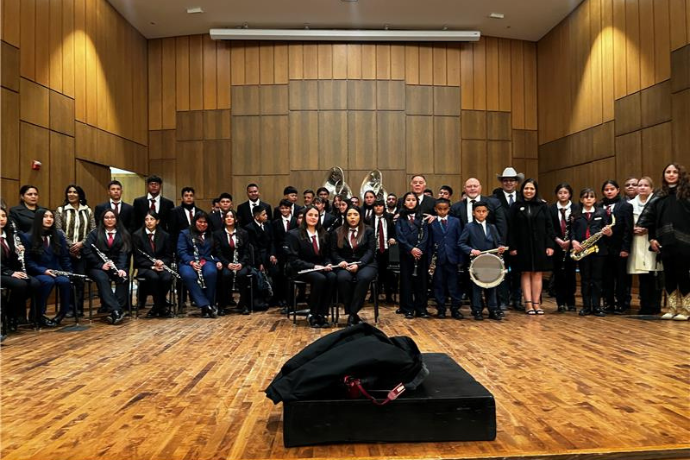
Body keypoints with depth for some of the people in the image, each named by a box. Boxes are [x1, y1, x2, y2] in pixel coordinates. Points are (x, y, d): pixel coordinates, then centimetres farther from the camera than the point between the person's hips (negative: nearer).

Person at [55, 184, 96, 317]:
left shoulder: (88, 211, 11)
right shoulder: (60, 210, 6)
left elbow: (93, 230, 4)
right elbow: (58, 230, -3)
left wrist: (81, 243, -10)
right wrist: (71, 244, -13)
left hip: (83, 250, 1)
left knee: (80, 279, 0)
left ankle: (79, 308, 8)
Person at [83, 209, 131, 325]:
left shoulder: (123, 234, 10)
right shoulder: (95, 233, 8)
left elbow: (124, 253, -3)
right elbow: (86, 251, -4)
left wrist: (121, 268, -22)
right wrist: (101, 265, -17)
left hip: (116, 266, 1)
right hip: (97, 266, -1)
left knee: (123, 278, -31)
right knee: (102, 279, -34)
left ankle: (119, 308, -30)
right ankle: (115, 310, -42)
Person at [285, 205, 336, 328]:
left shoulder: (324, 235, 14)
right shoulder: (294, 234, -2)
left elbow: (327, 255, 17)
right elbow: (293, 259, -9)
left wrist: (327, 265, -7)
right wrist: (313, 266, -19)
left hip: (321, 268, 4)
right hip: (302, 270, -4)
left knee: (332, 277, -30)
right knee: (320, 279, -35)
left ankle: (322, 314, -23)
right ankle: (312, 315, -19)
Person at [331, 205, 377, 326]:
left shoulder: (368, 231, 8)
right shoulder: (338, 232, 12)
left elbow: (370, 251, -1)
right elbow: (333, 252, 10)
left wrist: (358, 265, -17)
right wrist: (342, 262, -12)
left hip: (365, 264, -1)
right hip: (345, 265, 1)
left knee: (364, 278, -36)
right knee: (342, 278, -35)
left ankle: (352, 314, -29)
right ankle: (352, 313, -24)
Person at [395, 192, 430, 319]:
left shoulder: (422, 217, 9)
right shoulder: (400, 218, 5)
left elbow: (425, 235, 1)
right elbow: (399, 236, -5)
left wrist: (420, 249, -15)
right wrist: (411, 249, -16)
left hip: (421, 253, 1)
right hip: (406, 253, -1)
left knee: (421, 281, 4)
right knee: (406, 280, 2)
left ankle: (421, 309, 11)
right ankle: (408, 309, 9)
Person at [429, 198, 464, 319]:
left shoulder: (456, 221, 6)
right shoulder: (432, 223, 4)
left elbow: (460, 241, 5)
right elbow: (429, 243, 4)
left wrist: (460, 259, -2)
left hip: (452, 258, 0)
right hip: (438, 259, 0)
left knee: (453, 285, 4)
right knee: (439, 285, 5)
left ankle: (455, 309, 12)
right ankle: (441, 309, 15)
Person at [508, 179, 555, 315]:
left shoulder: (542, 205, 4)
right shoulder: (516, 206, 2)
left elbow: (549, 226, 2)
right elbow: (512, 228, -1)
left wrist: (550, 245, -5)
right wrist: (512, 246, -7)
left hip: (539, 245, 1)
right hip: (523, 246, -1)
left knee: (537, 274, 4)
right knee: (525, 274, 3)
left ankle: (536, 303, 9)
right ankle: (528, 303, 5)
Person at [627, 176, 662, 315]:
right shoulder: (631, 204, 11)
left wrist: (648, 230, -14)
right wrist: (633, 230, -5)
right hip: (637, 245, 3)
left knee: (653, 277, -2)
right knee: (642, 278, 5)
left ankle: (655, 307, 8)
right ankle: (645, 306, 12)